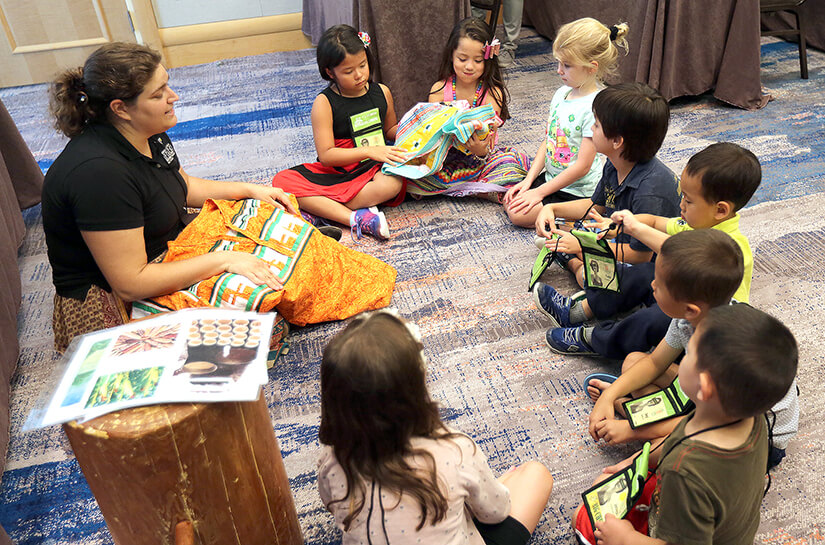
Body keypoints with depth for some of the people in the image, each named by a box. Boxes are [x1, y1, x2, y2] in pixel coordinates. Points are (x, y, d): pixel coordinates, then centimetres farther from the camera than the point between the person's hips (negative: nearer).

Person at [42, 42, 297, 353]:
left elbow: (185, 186, 17)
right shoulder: (98, 172, -31)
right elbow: (131, 284, -31)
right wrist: (223, 260, -29)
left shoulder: (147, 134, -3)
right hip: (109, 301, -9)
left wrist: (250, 189, 5)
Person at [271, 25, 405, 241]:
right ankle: (356, 218, -37)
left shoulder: (382, 93, 4)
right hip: (336, 172, -1)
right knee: (283, 181, -25)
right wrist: (369, 151, -24)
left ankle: (318, 210, -26)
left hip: (374, 169, 1)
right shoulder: (324, 103, -7)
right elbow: (326, 155, -14)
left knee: (393, 184, -35)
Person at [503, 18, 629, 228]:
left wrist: (540, 192, -20)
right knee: (510, 200, 3)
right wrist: (529, 180, -1)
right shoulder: (562, 93, 2)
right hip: (552, 178, 8)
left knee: (519, 214, -15)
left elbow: (582, 166, -24)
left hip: (577, 191, -8)